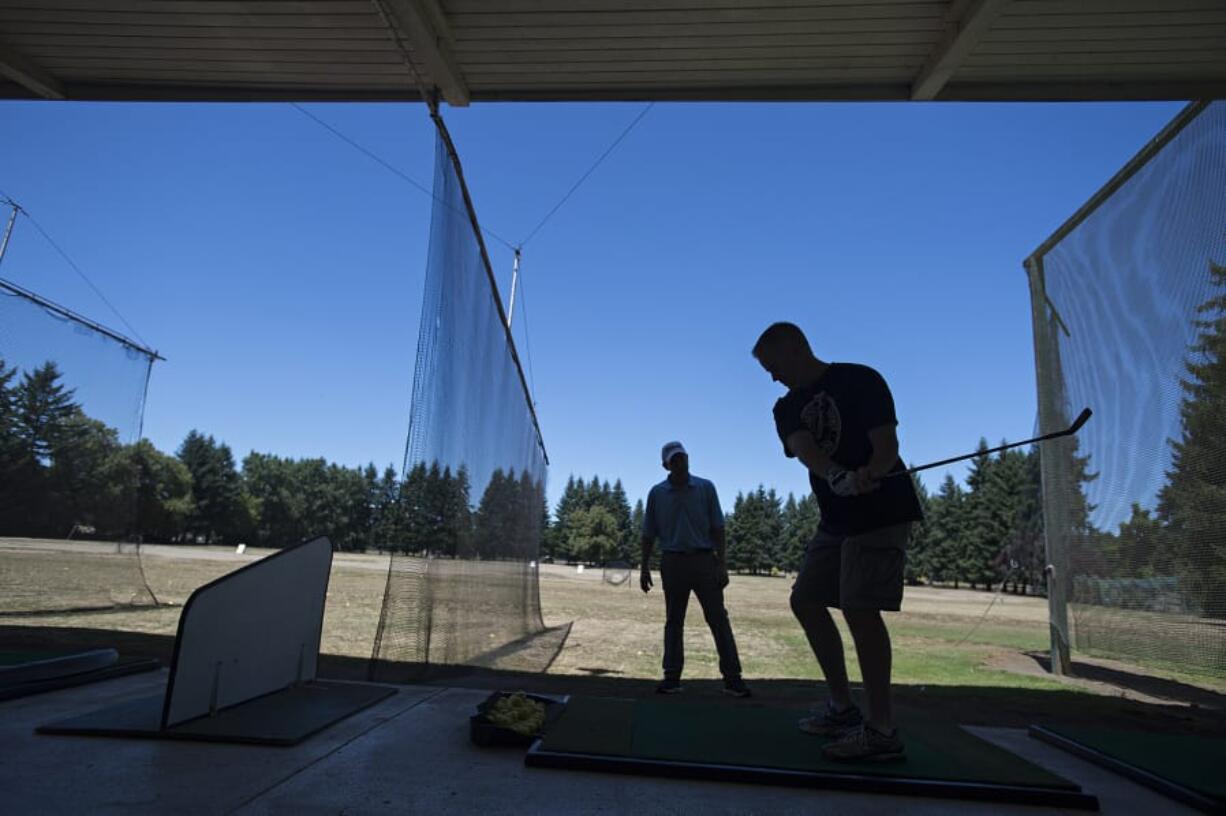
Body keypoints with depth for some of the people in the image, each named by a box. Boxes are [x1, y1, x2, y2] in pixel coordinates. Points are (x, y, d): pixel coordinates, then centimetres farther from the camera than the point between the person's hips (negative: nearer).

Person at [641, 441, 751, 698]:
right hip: (673, 562, 1)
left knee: (718, 618, -2)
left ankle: (732, 678, 3)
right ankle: (672, 677, 14)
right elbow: (649, 534, 7)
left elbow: (717, 529, 2)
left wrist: (722, 564, -5)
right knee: (674, 621, 7)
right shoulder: (657, 493, 3)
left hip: (704, 560, -1)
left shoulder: (706, 488, 2)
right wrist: (645, 568, 4)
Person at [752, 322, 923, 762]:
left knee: (859, 608, -15)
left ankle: (881, 729, -6)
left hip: (881, 510, -8)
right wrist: (836, 475, -36)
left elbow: (887, 447, -16)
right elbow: (804, 448, -14)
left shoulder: (861, 380, -8)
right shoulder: (787, 408, 8)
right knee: (806, 600, 9)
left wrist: (866, 476, -39)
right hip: (836, 518, 8)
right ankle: (843, 707, 21)